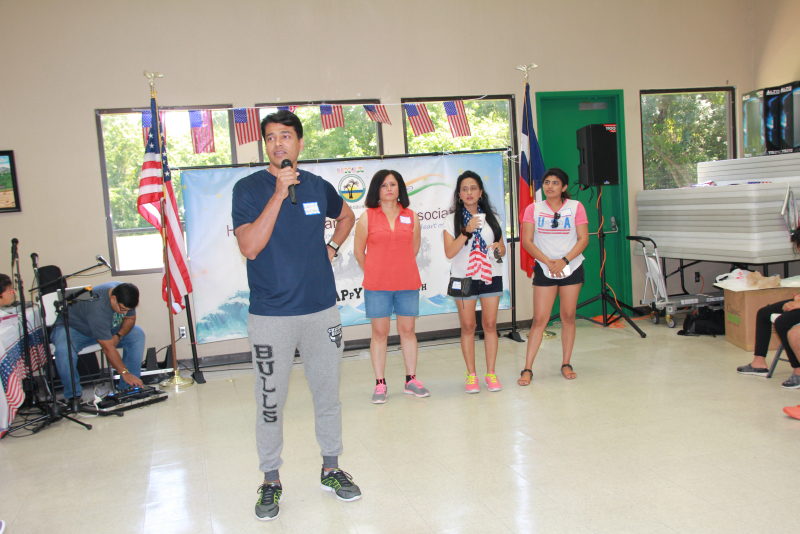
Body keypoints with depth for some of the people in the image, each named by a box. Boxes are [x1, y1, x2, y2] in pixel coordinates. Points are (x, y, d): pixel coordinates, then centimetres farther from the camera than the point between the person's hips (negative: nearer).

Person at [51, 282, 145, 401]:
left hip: (105, 327, 7)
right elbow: (108, 348, -38)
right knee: (64, 351, -38)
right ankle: (73, 395, -18)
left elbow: (130, 319, 0)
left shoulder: (125, 295, -18)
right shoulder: (98, 308, -39)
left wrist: (118, 335, -20)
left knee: (138, 335, -13)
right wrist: (125, 373, -36)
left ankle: (128, 388, -9)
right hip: (72, 328, -7)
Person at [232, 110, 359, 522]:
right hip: (271, 315, -3)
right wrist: (279, 193, -20)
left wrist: (332, 247, 9)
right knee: (270, 402, 6)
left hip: (322, 310, 3)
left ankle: (331, 469, 30)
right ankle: (271, 481, 23)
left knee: (328, 396, 13)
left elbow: (347, 216, 26)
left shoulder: (317, 186, 6)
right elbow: (249, 247, -18)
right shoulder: (248, 188, -4)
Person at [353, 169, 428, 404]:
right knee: (379, 332, 3)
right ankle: (380, 384, 11)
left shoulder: (411, 217, 6)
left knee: (408, 330, 8)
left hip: (407, 283, 2)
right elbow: (359, 251, 6)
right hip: (377, 286, -2)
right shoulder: (367, 217, -1)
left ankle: (411, 380, 19)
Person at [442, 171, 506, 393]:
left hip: (490, 276, 2)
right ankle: (471, 375, 10)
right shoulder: (452, 219, 0)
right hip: (464, 278, -2)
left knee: (490, 324, 2)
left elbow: (502, 247, 15)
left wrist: (500, 249, -9)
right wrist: (467, 231, -21)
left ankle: (491, 373, 10)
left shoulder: (490, 217, 10)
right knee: (468, 326, 1)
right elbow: (449, 252, -11)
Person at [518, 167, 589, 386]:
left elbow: (583, 239, -3)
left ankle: (566, 364, 20)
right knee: (539, 319, -4)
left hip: (571, 268, 1)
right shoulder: (533, 209, 0)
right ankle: (527, 369, -1)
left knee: (568, 317, 7)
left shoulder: (576, 207, 1)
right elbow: (527, 241, -4)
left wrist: (564, 260, -15)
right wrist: (549, 262, -13)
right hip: (544, 269, -1)